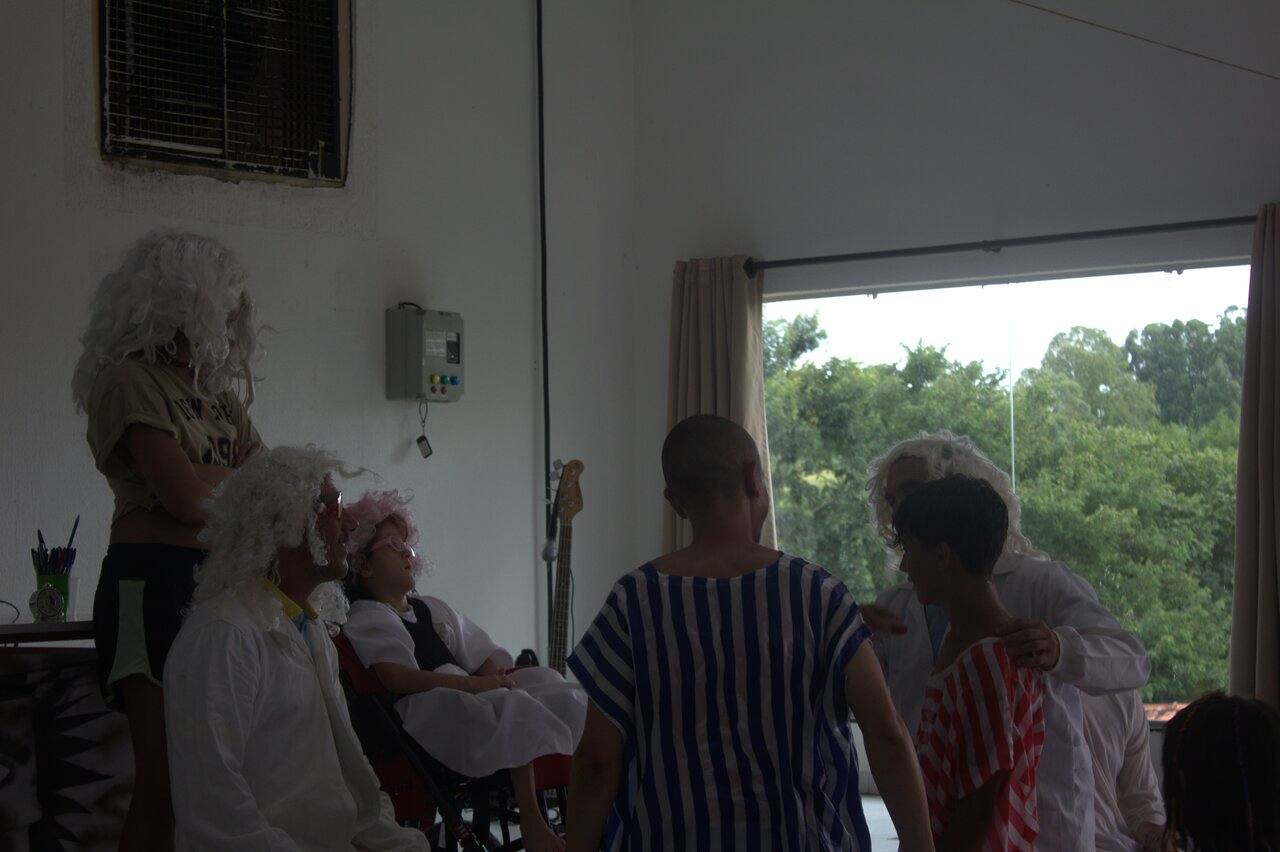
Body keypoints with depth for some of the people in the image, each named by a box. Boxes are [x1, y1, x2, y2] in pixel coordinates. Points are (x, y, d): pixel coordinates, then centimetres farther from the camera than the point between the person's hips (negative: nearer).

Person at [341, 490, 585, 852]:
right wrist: (475, 685, -19)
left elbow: (488, 658, 21)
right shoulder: (364, 621, 5)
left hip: (476, 699, 7)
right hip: (427, 711, -7)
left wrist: (497, 676, -5)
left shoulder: (434, 609, 29)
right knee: (516, 707, -31)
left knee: (543, 681, -18)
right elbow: (395, 677, -14)